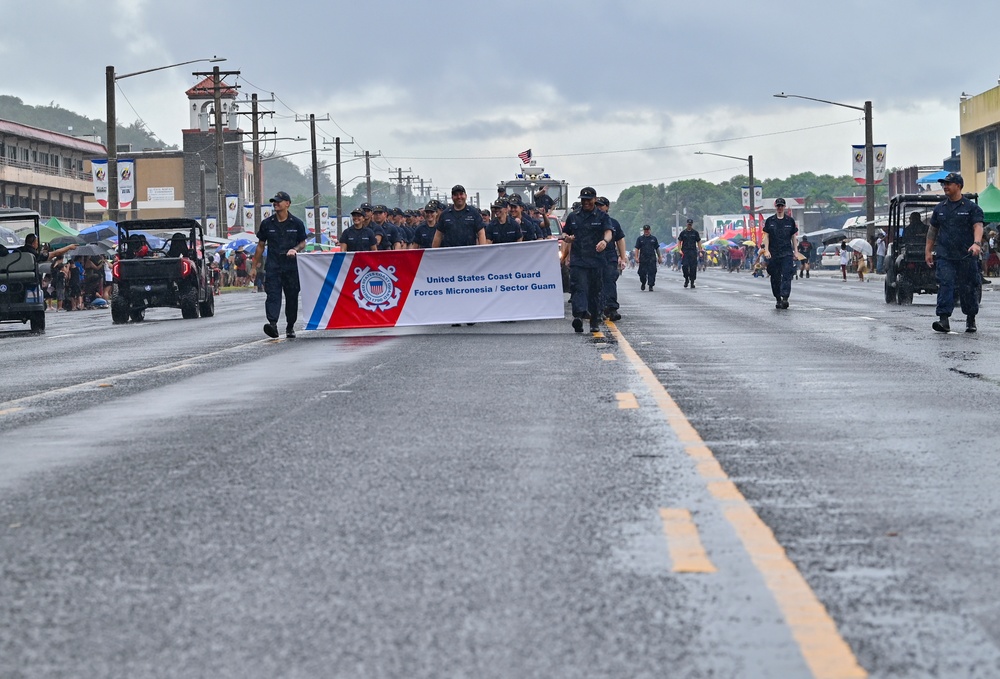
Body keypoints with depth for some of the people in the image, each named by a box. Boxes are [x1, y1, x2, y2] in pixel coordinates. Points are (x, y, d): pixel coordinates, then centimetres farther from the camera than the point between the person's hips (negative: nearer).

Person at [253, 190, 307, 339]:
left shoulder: (296, 223, 5)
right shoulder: (267, 224, 7)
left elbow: (303, 243, 12)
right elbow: (261, 245, 13)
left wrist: (295, 249, -12)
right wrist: (255, 266, 11)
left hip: (291, 265, 0)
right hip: (273, 265, 0)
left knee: (292, 296, 6)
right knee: (272, 294, -15)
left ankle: (290, 327, 18)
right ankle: (272, 323, -28)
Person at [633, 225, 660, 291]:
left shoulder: (653, 238, 11)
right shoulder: (640, 239, 9)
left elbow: (657, 248, 15)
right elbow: (637, 249, 4)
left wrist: (659, 257, 12)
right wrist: (636, 257, -7)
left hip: (652, 259, 0)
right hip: (643, 259, 0)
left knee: (652, 273, -8)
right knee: (642, 273, 0)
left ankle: (651, 286, -5)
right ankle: (643, 283, 25)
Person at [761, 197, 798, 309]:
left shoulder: (790, 221, 9)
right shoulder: (770, 221, 7)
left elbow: (793, 237, 13)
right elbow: (766, 236, 7)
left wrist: (796, 251, 8)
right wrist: (766, 250, -4)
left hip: (787, 253, -1)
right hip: (773, 253, 1)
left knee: (786, 276, -14)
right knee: (775, 278, 4)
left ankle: (785, 298, -22)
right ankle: (778, 299, 15)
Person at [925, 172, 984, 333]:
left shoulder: (971, 207, 1)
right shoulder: (940, 208, 13)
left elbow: (978, 226, -11)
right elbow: (932, 230, 20)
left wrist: (976, 243, -29)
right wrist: (928, 250, 14)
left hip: (966, 256, -2)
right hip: (944, 256, 2)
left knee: (968, 288, 5)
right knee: (945, 285, -12)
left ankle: (971, 319, 21)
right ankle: (944, 319, -18)